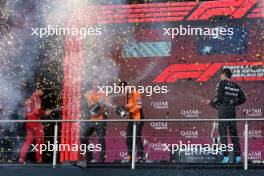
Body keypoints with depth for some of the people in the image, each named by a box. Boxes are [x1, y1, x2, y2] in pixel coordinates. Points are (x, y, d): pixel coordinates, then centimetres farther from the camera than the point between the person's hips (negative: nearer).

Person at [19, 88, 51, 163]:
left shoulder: (29, 99, 16)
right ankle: (39, 159, 2)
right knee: (39, 140, 2)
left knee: (28, 140, 11)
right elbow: (37, 111, -18)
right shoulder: (37, 98, -8)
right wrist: (45, 113, -1)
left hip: (28, 121, 7)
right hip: (35, 121, -7)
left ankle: (21, 158, 3)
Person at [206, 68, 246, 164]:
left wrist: (211, 102, 3)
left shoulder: (222, 83, -5)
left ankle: (226, 157, -9)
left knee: (223, 134, -3)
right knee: (234, 134, 10)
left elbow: (218, 97, -14)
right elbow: (243, 98, 13)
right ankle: (238, 157, 9)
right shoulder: (236, 86, 11)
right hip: (232, 111, 5)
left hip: (223, 111, -5)